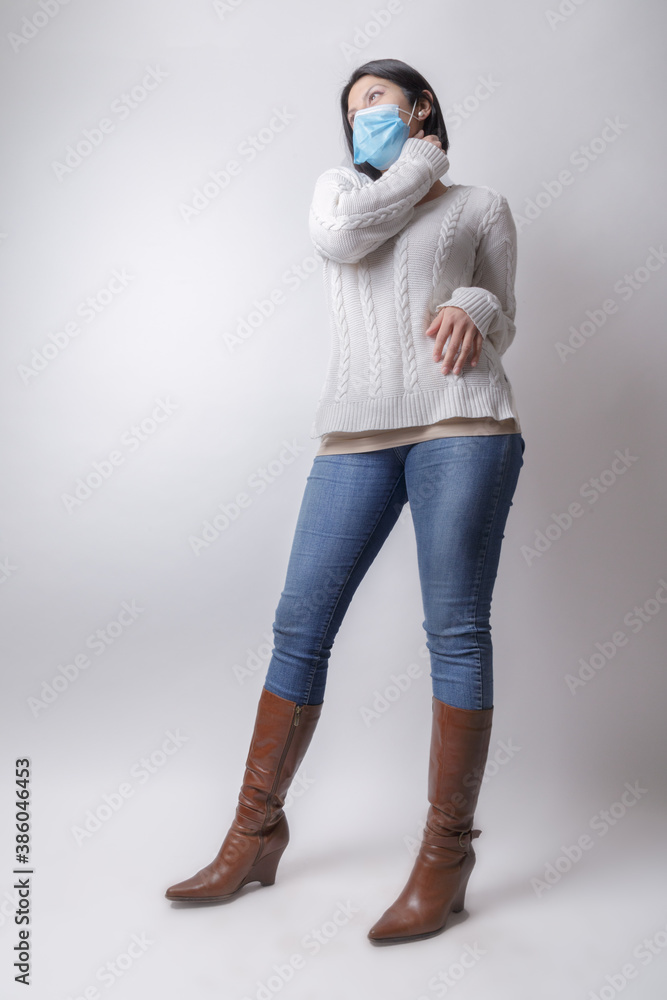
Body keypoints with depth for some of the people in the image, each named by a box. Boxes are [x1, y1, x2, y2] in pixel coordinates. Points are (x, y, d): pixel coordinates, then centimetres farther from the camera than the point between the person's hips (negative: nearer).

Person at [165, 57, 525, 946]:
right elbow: (340, 239, 3)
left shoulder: (481, 206, 21)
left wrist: (474, 309, -2)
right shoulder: (340, 184, 26)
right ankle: (256, 832, 11)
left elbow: (503, 323, 20)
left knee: (456, 629, -7)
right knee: (300, 622, -2)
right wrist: (421, 165, 13)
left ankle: (446, 855, 5)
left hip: (461, 421, -1)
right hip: (357, 431, 2)